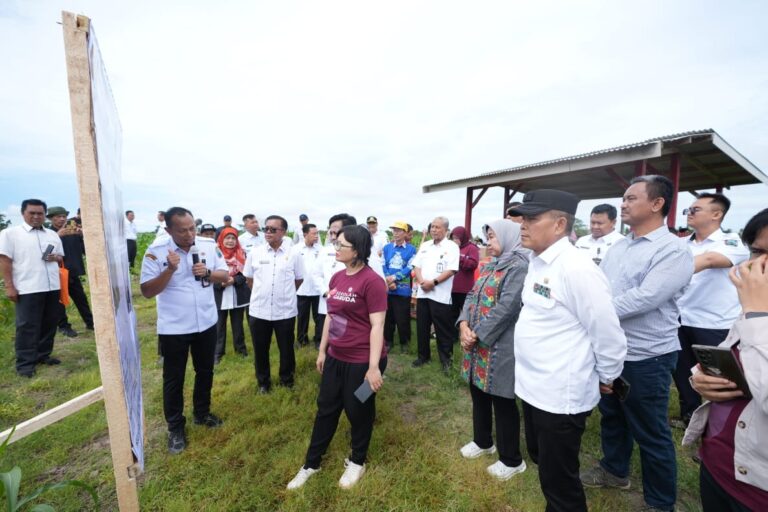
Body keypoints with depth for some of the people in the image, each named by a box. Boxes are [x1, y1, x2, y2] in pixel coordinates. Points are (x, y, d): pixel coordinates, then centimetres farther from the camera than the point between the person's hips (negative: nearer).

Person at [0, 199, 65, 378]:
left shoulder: (53, 235, 15)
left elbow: (61, 258, 22)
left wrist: (56, 257, -3)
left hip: (52, 287, 5)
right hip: (27, 288, -5)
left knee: (50, 324, 11)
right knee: (27, 327, -1)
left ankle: (43, 355, 23)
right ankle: (25, 363, 8)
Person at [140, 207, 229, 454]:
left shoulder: (209, 245, -6)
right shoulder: (156, 251, -14)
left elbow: (225, 275, 0)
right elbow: (147, 291, -13)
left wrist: (207, 272, -20)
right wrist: (170, 270, -27)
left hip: (206, 323, 3)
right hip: (173, 328, -3)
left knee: (205, 371, 19)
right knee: (174, 379, 13)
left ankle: (202, 413, 42)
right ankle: (175, 427, 33)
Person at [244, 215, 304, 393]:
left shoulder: (293, 254, -5)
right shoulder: (254, 253, -2)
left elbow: (299, 279, 6)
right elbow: (249, 279, 11)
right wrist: (261, 294, 10)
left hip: (285, 311, -1)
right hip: (258, 310, 2)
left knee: (286, 349, 14)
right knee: (260, 349, 15)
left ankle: (287, 379, 37)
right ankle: (263, 381, 36)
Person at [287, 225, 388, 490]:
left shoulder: (372, 281, -20)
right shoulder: (337, 277, 3)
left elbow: (377, 326, -20)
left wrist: (373, 367, -20)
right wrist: (322, 350, 16)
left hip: (362, 361, -7)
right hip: (336, 357, 7)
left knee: (358, 412, 15)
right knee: (326, 408, 20)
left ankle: (357, 462, 42)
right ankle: (311, 463, 41)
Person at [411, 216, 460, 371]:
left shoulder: (452, 247, -4)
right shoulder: (424, 245, 12)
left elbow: (451, 270, -13)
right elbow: (417, 266, 9)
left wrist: (433, 282, -18)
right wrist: (422, 281, -9)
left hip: (441, 295, -5)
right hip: (423, 293, 6)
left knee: (443, 329, 4)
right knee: (422, 327, 13)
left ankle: (445, 359, 20)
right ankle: (423, 356, 29)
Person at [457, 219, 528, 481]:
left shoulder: (518, 266, -15)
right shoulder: (490, 266, 12)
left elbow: (507, 308, -22)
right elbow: (472, 296, 7)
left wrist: (477, 334, -16)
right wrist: (464, 324, -9)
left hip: (499, 346, -8)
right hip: (477, 342, 8)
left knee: (502, 402, 7)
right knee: (479, 395, 21)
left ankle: (511, 460, 28)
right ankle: (483, 441, 43)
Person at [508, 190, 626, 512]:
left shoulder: (576, 268, -24)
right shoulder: (537, 262, 3)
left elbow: (608, 334, -17)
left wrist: (606, 378, -3)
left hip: (561, 395, -8)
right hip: (532, 387, 8)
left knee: (558, 480, 12)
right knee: (542, 462, 27)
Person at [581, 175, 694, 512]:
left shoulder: (674, 250, -16)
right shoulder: (617, 247, 7)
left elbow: (645, 297, -26)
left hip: (646, 357, -7)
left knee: (650, 433, 10)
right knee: (611, 415, 23)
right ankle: (614, 470, 46)